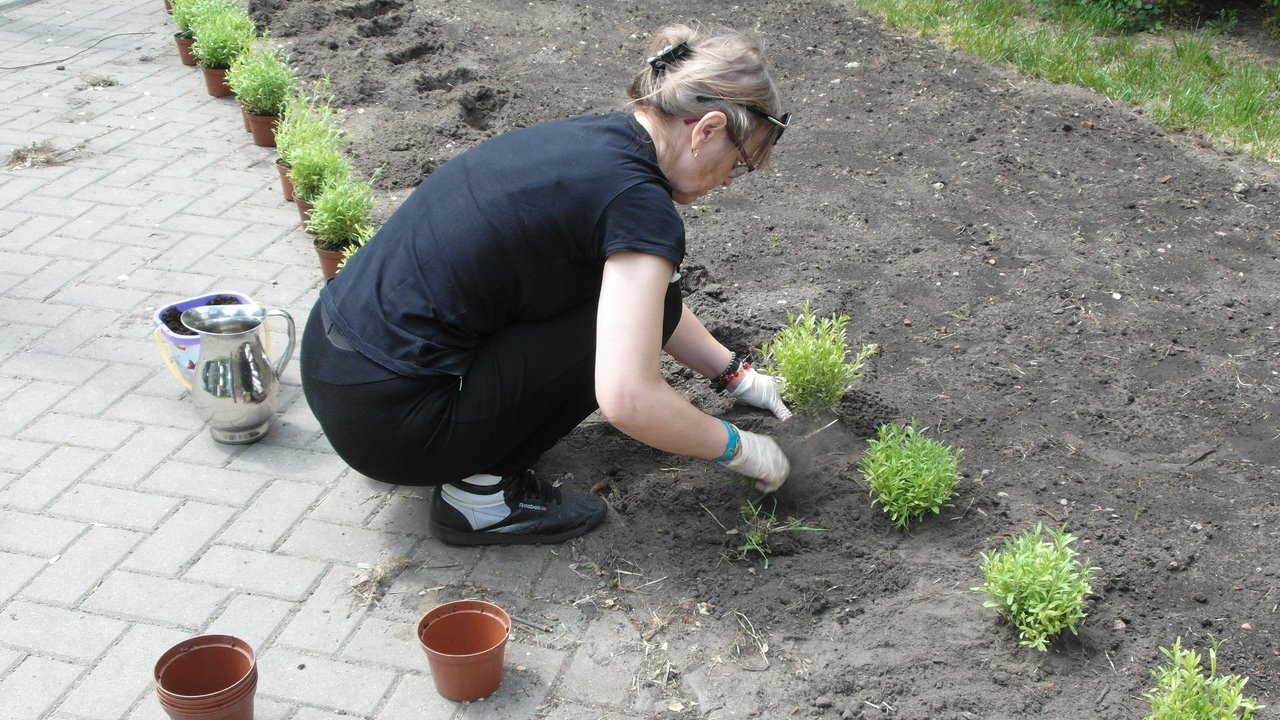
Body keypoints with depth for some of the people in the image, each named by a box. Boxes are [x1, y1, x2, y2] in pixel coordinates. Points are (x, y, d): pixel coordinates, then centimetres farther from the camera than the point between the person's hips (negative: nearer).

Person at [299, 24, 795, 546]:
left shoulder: (590, 137, 10)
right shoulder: (639, 203, -17)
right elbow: (627, 399, -23)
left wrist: (736, 375, 27)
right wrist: (736, 448, -6)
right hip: (387, 421, -9)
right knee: (639, 303, -1)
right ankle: (481, 489, 1)